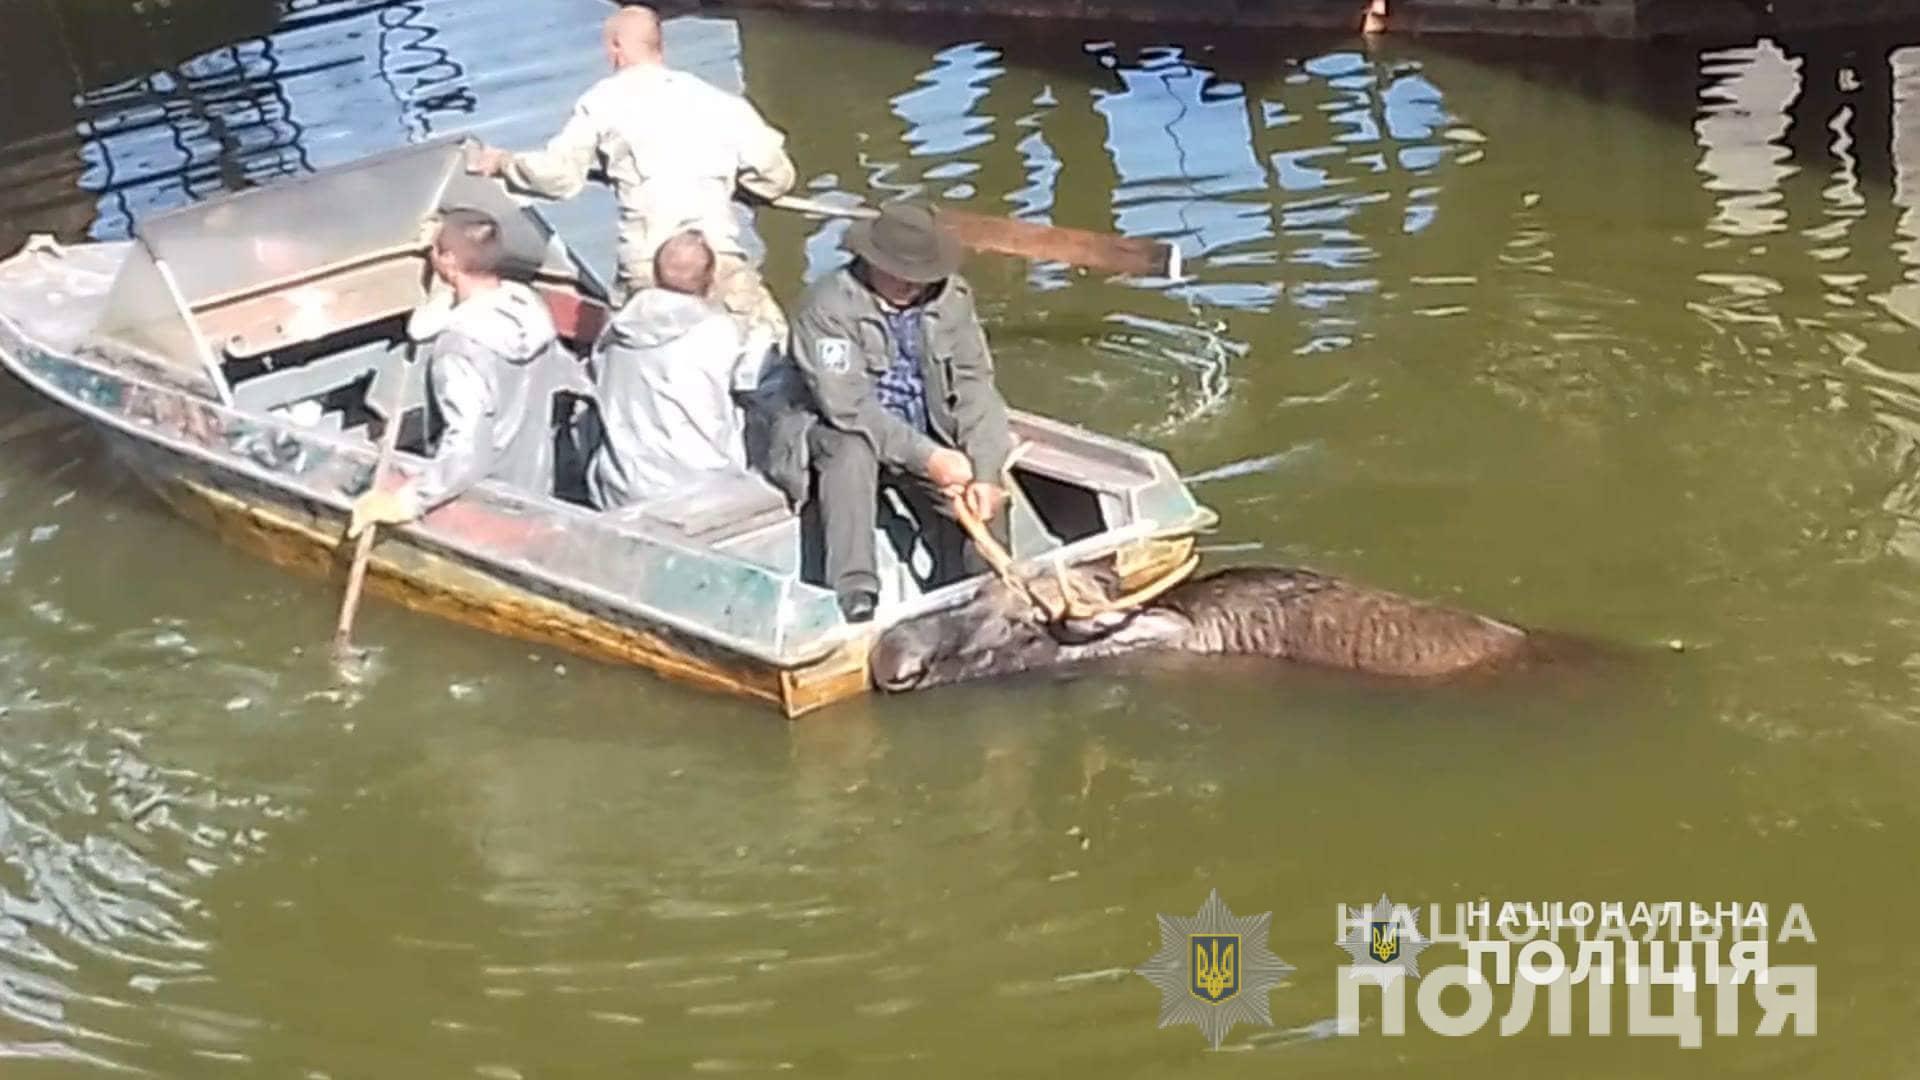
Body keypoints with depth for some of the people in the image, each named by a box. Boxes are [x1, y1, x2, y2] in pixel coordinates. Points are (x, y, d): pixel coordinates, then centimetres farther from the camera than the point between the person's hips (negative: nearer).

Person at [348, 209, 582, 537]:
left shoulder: (461, 346, -31)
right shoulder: (530, 306, -7)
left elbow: (468, 451, -41)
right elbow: (570, 380, 10)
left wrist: (406, 500, -41)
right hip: (536, 490, 8)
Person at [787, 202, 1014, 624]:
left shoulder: (952, 297, -4)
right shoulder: (828, 306, -18)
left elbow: (975, 388, -8)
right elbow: (848, 406, -25)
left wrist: (985, 475, -22)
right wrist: (928, 457, -29)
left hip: (931, 440, 4)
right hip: (847, 435, -3)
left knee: (982, 511, -22)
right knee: (852, 451, -38)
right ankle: (854, 593, -40)